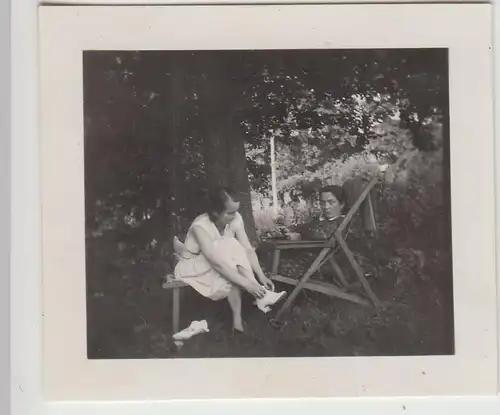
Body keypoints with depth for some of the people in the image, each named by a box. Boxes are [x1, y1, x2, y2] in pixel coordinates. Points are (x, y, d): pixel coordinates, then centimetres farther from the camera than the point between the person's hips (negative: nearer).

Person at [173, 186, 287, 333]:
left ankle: (238, 318, -28)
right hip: (194, 267, -6)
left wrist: (261, 276, -32)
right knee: (232, 249, -30)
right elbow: (216, 262, -41)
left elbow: (248, 249, -18)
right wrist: (247, 283, -45)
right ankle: (260, 297, -30)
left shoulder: (235, 219, -16)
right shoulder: (200, 226, -33)